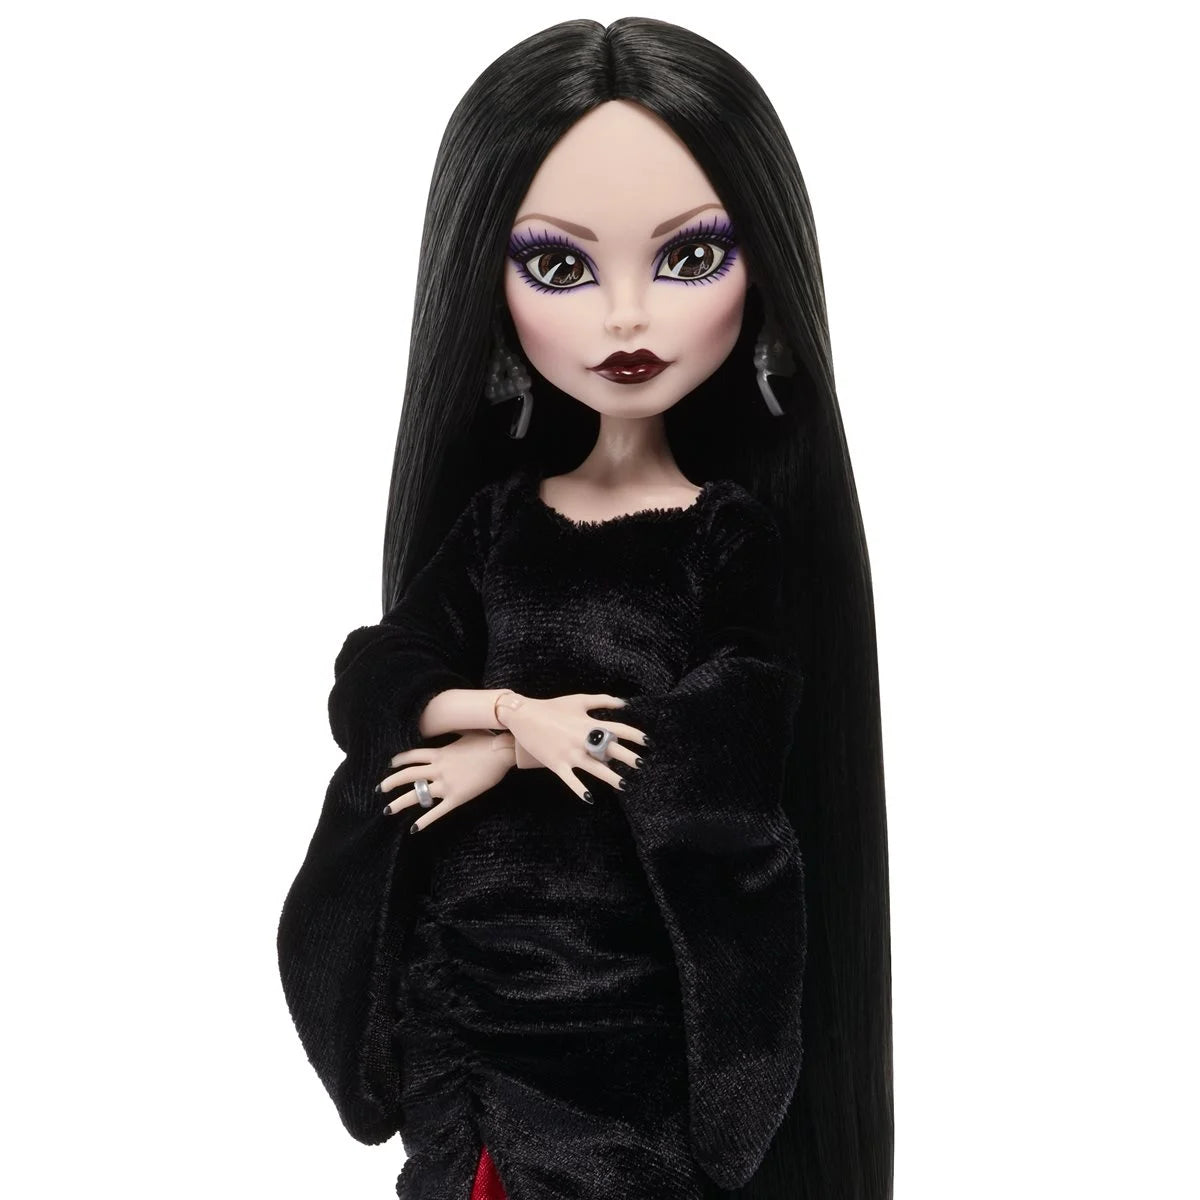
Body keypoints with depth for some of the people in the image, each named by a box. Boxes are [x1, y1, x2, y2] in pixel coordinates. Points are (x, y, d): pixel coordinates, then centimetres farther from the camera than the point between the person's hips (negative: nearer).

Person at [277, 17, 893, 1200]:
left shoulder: (744, 528, -7)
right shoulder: (495, 513, 3)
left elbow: (726, 766, -15)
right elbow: (371, 690, -1)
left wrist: (505, 755, -11)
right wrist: (508, 710, -19)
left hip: (641, 998, -3)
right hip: (460, 970, 3)